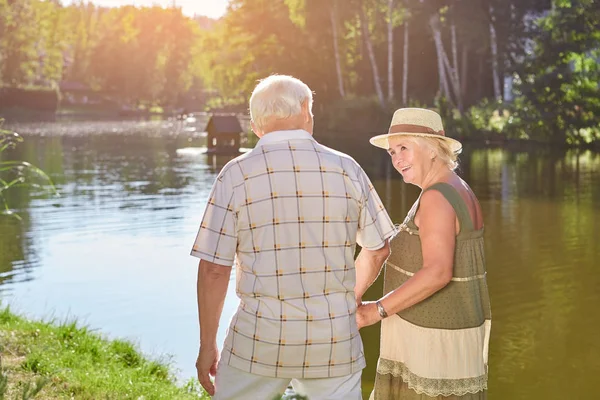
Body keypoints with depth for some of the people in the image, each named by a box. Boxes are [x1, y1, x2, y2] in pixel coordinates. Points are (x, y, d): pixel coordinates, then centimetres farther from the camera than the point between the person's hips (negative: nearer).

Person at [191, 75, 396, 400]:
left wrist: (207, 346, 2)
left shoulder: (236, 175, -7)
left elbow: (213, 269, -8)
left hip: (261, 337, -1)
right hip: (335, 337, 2)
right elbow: (378, 249, 10)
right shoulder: (346, 169, -1)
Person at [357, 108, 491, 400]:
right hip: (453, 327, 10)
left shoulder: (436, 197, -19)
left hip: (431, 337, -10)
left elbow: (437, 273, -29)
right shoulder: (459, 190, 11)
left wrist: (378, 310, -27)